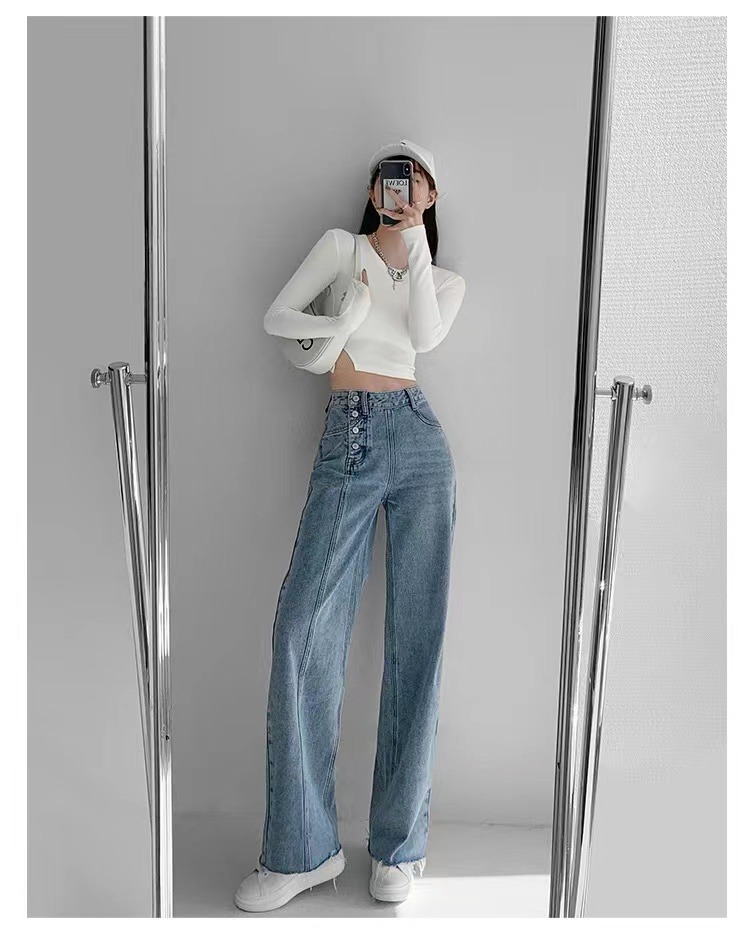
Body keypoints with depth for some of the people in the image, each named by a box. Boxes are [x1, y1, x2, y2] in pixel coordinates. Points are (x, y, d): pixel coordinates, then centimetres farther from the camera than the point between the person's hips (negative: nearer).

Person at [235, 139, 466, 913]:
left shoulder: (445, 280, 19)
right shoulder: (341, 246, 16)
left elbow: (423, 337, -2)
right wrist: (335, 325, -5)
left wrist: (415, 239, 2)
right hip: (346, 443, -1)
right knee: (303, 628, -11)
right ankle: (302, 849, 1)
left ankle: (398, 844, 10)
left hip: (418, 440, 1)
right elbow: (276, 317, 10)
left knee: (417, 636, -2)